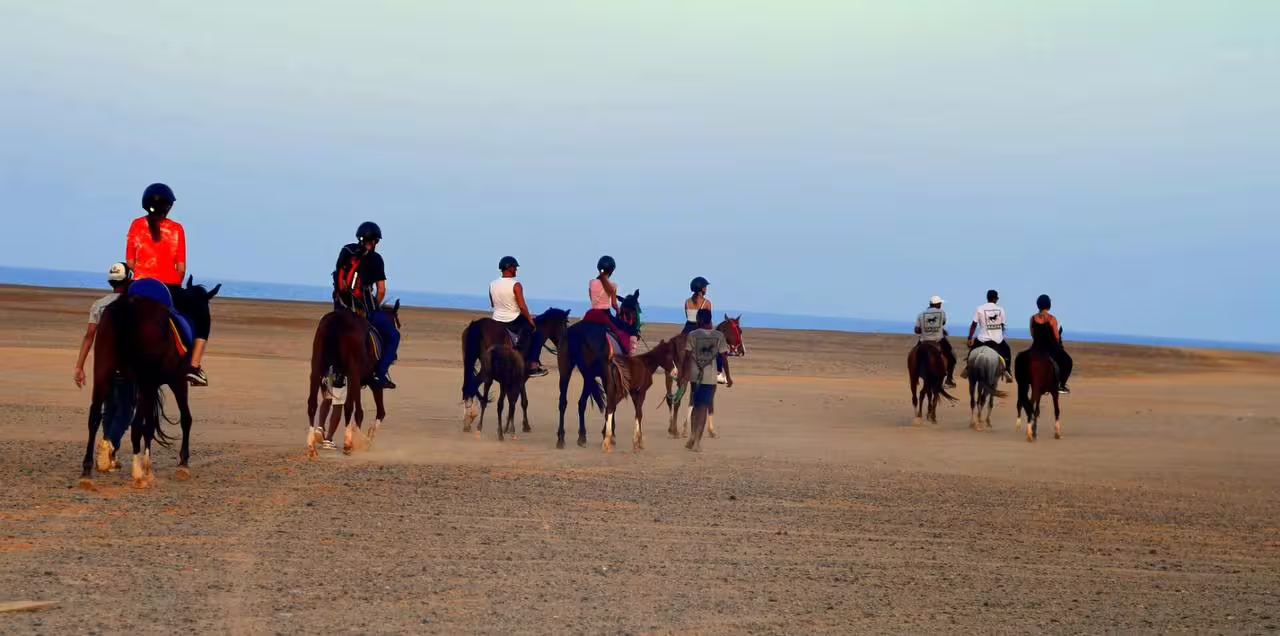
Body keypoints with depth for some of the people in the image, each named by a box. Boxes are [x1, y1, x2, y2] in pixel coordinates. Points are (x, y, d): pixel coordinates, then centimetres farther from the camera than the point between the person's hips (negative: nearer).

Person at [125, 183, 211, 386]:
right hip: (170, 288, -2)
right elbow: (181, 268, -1)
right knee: (201, 320, 17)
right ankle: (194, 366, 3)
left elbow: (130, 262, 6)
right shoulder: (176, 229, 0)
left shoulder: (136, 225, 5)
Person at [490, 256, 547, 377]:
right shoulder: (516, 285, -18)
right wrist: (530, 320, -9)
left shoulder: (492, 285, 0)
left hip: (496, 322, 6)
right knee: (537, 334, 14)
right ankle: (533, 366, 7)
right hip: (513, 322, -6)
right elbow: (522, 307, -21)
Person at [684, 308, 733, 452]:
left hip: (695, 376, 0)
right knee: (703, 408, 2)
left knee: (696, 407, 16)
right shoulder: (719, 336, -4)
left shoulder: (692, 335, -6)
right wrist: (728, 377, 6)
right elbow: (724, 358, -3)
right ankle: (697, 442, -2)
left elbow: (687, 357, -5)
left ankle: (693, 438, 15)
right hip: (710, 378, 0)